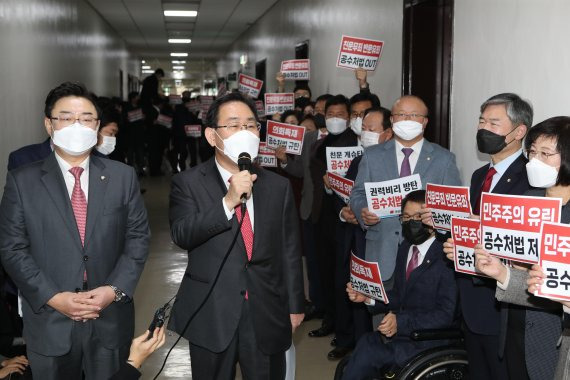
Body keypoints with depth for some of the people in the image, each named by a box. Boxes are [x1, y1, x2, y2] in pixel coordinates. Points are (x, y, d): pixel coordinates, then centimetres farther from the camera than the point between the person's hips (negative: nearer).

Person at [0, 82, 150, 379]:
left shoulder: (123, 176, 2)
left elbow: (138, 238, 2)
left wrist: (115, 290, -11)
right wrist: (53, 298, -14)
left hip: (110, 320, 1)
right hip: (49, 322, -1)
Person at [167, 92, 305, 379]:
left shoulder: (278, 186, 5)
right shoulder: (188, 183, -2)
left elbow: (290, 250, 8)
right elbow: (181, 235, -17)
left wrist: (294, 306, 9)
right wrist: (228, 201, -26)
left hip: (267, 315, 2)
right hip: (211, 315, -2)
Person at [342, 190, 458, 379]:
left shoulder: (446, 258, -14)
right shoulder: (405, 248, 12)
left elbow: (446, 314, -17)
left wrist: (401, 322, -25)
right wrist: (368, 296, 0)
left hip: (428, 340, -6)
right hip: (398, 331, 6)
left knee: (367, 350, -22)